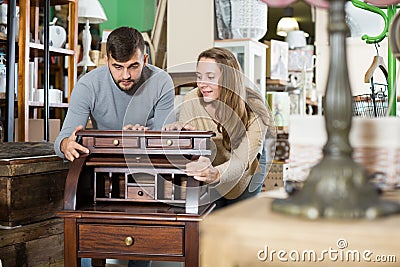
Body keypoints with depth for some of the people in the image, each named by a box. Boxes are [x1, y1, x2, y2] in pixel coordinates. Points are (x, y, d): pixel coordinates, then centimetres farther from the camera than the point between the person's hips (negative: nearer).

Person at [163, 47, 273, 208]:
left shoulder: (254, 110, -31)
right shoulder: (192, 100, -24)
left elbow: (241, 161, -39)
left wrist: (215, 174, -61)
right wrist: (179, 132, -39)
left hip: (246, 172, -1)